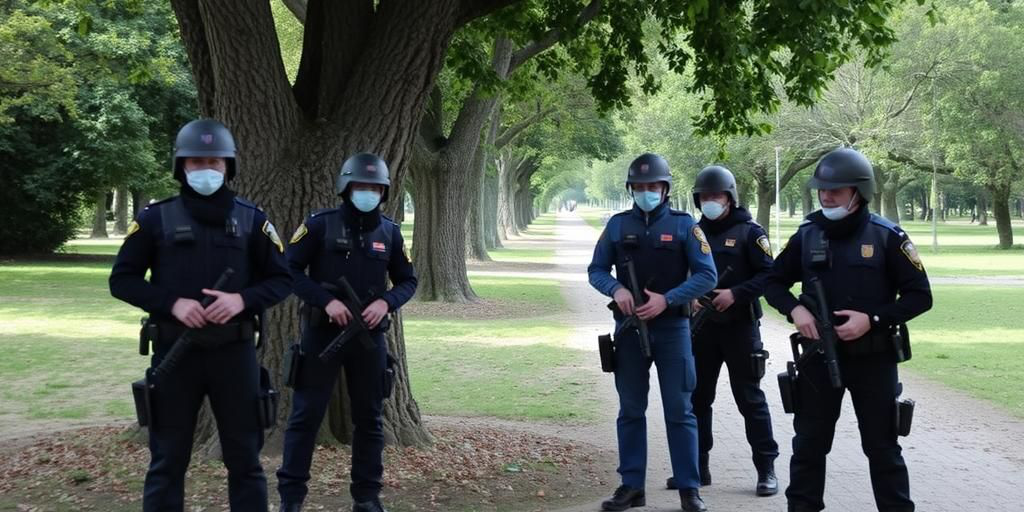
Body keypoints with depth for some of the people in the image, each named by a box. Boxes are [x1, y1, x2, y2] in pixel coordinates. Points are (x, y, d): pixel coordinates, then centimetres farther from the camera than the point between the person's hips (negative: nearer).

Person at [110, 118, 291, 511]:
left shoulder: (251, 219, 4)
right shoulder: (156, 218, 1)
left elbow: (282, 280, 6)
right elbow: (122, 279, 2)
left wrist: (243, 299, -14)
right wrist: (171, 302, -14)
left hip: (234, 352, 1)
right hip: (174, 354, -1)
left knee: (245, 458, 8)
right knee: (167, 461, 7)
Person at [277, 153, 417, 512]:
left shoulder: (389, 232, 5)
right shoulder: (320, 225, -6)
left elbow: (407, 280, 11)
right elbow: (290, 269, -7)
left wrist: (386, 302, -10)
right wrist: (326, 301, -18)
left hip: (370, 336, 3)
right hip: (323, 333, -3)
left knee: (369, 418, 9)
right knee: (306, 415, -1)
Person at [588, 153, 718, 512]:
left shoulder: (683, 225, -3)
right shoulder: (618, 225, 4)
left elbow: (706, 276, -6)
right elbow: (596, 270, 8)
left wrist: (666, 299, -17)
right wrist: (616, 289, -13)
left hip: (672, 328, -2)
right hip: (629, 328, 3)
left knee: (679, 411, 1)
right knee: (630, 411, 9)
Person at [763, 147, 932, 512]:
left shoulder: (886, 236, -8)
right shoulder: (807, 235, 1)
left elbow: (919, 295, -6)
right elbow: (774, 282, 11)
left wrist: (873, 319, -19)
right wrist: (794, 309, -10)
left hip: (873, 359, -2)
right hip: (819, 356, 3)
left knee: (882, 446, 7)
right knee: (809, 443, 9)